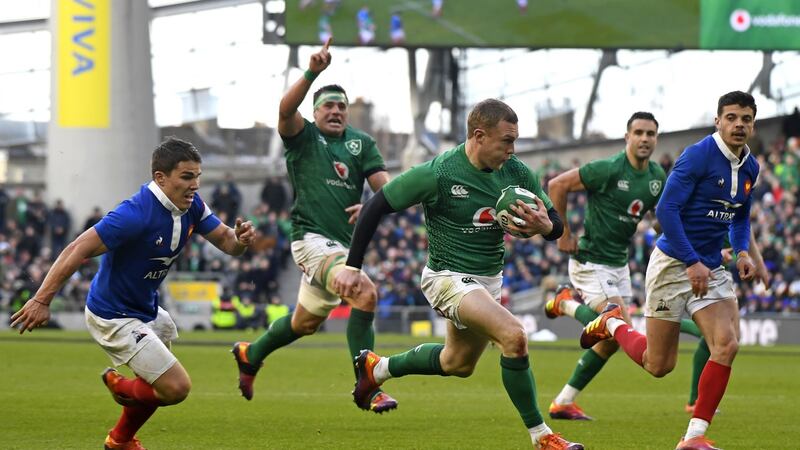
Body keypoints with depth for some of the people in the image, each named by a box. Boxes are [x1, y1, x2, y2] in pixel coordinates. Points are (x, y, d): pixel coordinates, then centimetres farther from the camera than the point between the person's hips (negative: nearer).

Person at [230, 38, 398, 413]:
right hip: (313, 239, -7)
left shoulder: (361, 143, 14)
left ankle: (250, 355, 47)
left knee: (305, 322, 20)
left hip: (344, 246, 7)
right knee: (365, 294, -27)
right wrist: (312, 73, -33)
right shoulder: (302, 137, 1)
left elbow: (384, 185, 5)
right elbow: (286, 109, -20)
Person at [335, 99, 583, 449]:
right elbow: (376, 207, -14)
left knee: (459, 364, 25)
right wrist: (353, 266, -15)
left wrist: (544, 226, -26)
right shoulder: (438, 173, -21)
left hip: (489, 280, 8)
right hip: (449, 276, -8)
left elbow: (556, 225, 0)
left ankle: (377, 368, 49)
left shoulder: (517, 173, -6)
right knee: (513, 335, -28)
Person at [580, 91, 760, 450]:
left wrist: (742, 251, 4)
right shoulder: (697, 157, -17)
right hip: (674, 264, -6)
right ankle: (611, 323, 34)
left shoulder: (750, 167, 6)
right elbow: (666, 209, -21)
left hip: (712, 269, 6)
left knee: (727, 345, -16)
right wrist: (692, 263, -24)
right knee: (658, 365, 2)